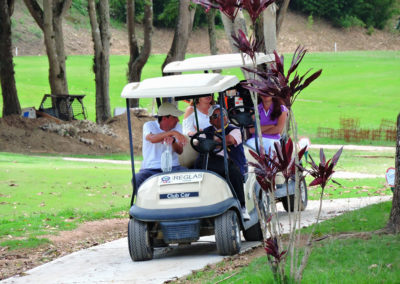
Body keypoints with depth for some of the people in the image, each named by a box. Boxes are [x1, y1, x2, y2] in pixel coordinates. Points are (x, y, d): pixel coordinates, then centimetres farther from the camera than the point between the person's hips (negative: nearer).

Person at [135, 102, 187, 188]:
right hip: (150, 169, -2)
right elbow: (152, 138, -25)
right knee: (137, 180, -34)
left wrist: (172, 141, -24)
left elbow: (180, 151, -2)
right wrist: (172, 133, -37)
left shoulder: (177, 127, 12)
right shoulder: (149, 125, 0)